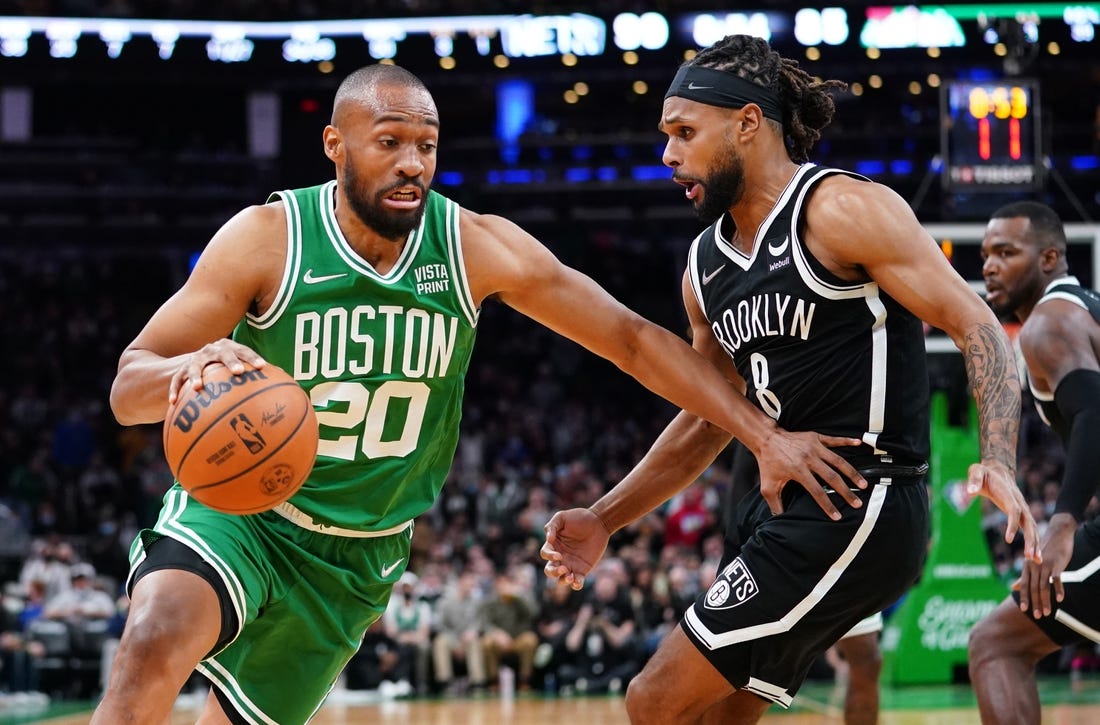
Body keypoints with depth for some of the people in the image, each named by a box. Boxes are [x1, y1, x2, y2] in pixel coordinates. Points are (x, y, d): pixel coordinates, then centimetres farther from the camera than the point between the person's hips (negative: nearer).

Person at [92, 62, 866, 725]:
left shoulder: (476, 248, -11)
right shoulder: (268, 239, -16)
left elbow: (631, 338, -6)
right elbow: (129, 387, -18)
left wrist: (765, 436, -13)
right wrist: (191, 369, -43)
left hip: (356, 557, 3)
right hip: (237, 511, -3)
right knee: (155, 647, -32)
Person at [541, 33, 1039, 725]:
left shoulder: (840, 209, -11)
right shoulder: (706, 265, 13)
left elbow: (975, 325, -14)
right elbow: (707, 421, 23)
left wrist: (1000, 464, -29)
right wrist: (604, 520, 16)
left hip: (860, 507, -9)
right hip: (793, 507, 9)